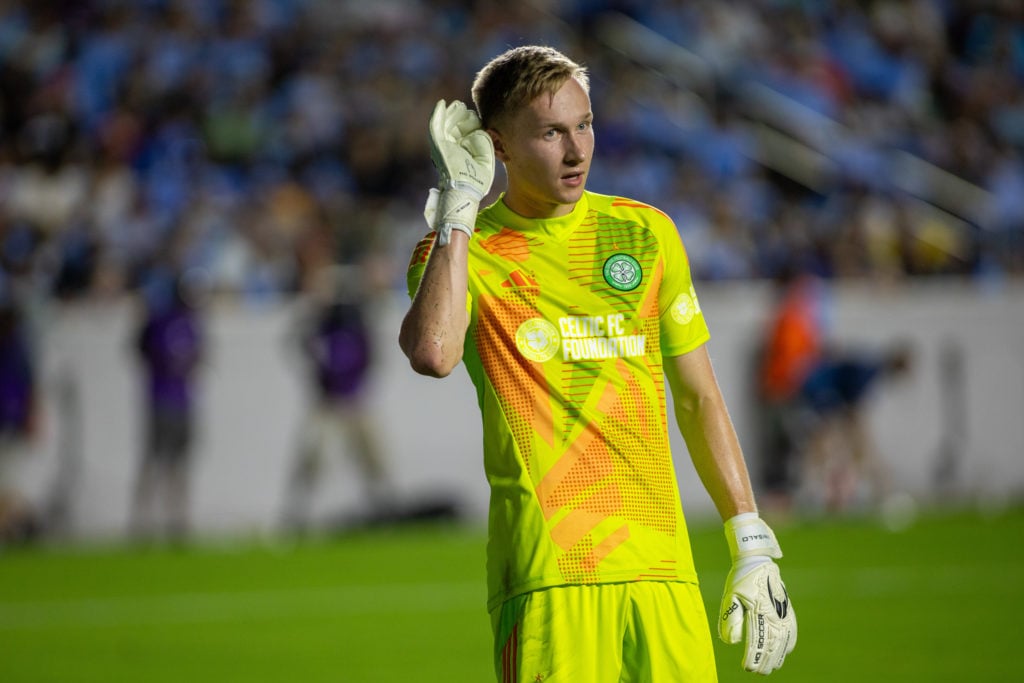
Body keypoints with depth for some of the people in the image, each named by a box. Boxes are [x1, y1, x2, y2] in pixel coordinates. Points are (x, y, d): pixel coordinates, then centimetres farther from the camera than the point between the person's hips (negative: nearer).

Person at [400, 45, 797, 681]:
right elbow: (432, 355, -19)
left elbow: (698, 397, 18)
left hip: (661, 561, 4)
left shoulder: (645, 233, 14)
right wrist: (459, 203, -12)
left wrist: (753, 547, 12)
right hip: (546, 574, -3)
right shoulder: (460, 252, 3)